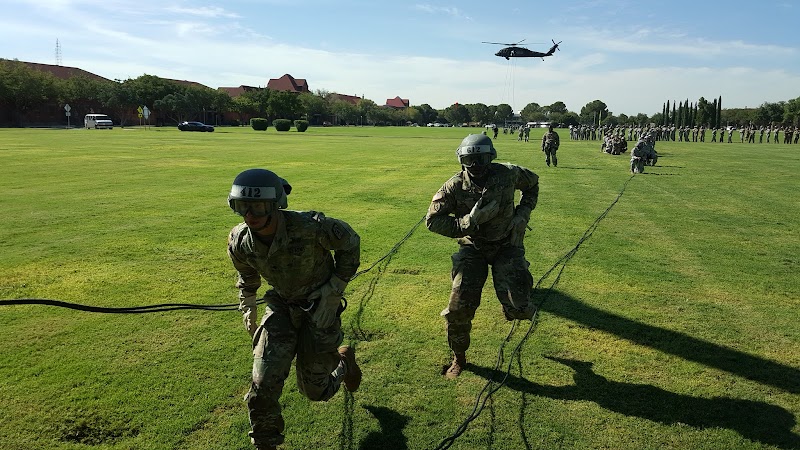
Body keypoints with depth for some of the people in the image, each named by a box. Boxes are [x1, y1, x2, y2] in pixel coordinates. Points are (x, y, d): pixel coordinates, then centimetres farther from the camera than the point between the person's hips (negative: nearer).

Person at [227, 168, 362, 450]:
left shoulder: (309, 227, -32)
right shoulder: (239, 242, -16)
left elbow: (349, 241, -13)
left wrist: (335, 287, -14)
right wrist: (247, 310, 13)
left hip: (320, 306, -3)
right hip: (281, 306, 3)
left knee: (315, 390, 8)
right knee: (263, 384, -9)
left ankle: (344, 360, 42)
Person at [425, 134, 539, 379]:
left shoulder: (508, 174, -12)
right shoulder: (454, 186, -15)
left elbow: (532, 184, 10)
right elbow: (432, 220, -15)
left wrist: (523, 213, -2)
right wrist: (468, 222, -26)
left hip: (506, 246, 0)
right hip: (473, 248, 0)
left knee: (519, 310, -12)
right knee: (459, 308, -7)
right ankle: (459, 358, 19)